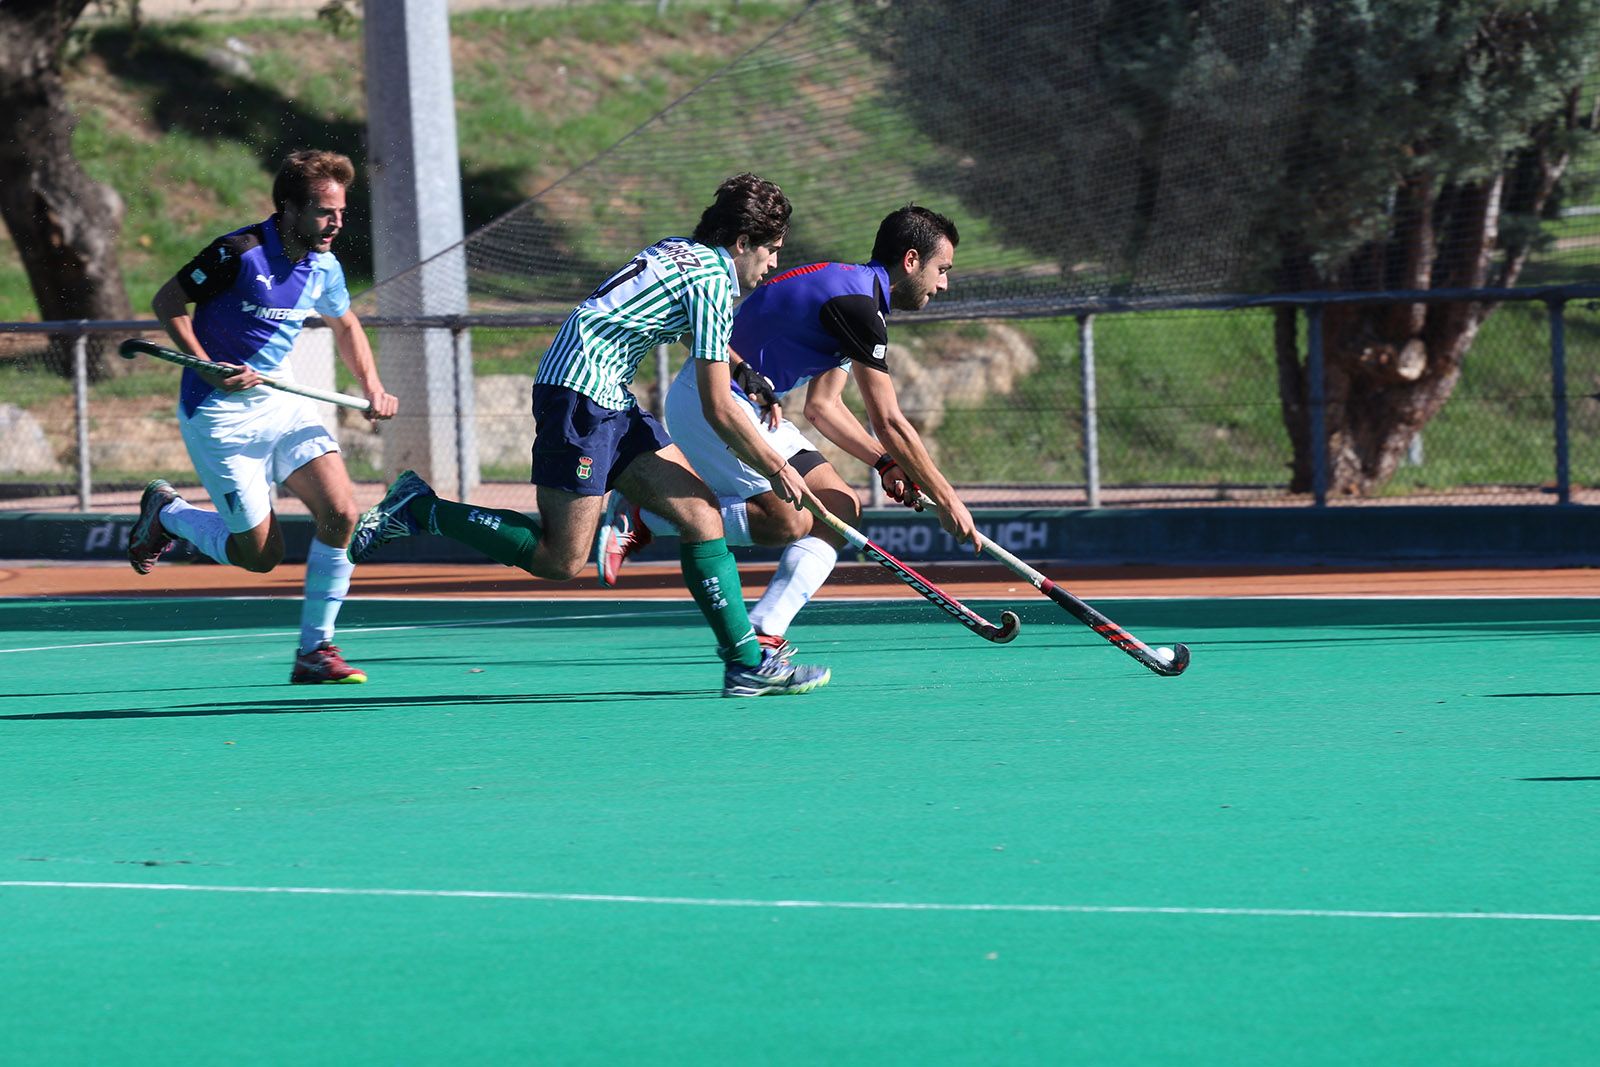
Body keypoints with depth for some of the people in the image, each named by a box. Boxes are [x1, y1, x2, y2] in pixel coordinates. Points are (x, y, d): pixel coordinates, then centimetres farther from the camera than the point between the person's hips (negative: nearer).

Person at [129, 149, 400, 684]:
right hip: (221, 417, -6)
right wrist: (211, 371, -21)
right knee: (260, 555, -5)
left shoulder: (324, 267, 2)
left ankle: (314, 652, -3)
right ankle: (165, 511, 24)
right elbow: (166, 302, -10)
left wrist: (373, 389, 8)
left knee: (341, 513, -15)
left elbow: (345, 325, 23)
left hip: (284, 403, 6)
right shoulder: (239, 253, -19)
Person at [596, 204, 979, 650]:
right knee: (788, 520, -16)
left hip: (748, 402, 10)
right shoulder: (859, 305, -17)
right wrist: (946, 499, -9)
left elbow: (822, 405, 20)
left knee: (840, 507, 2)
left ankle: (764, 632, -6)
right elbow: (888, 423, -16)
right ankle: (639, 518, -9)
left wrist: (886, 463, 9)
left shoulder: (851, 291, 15)